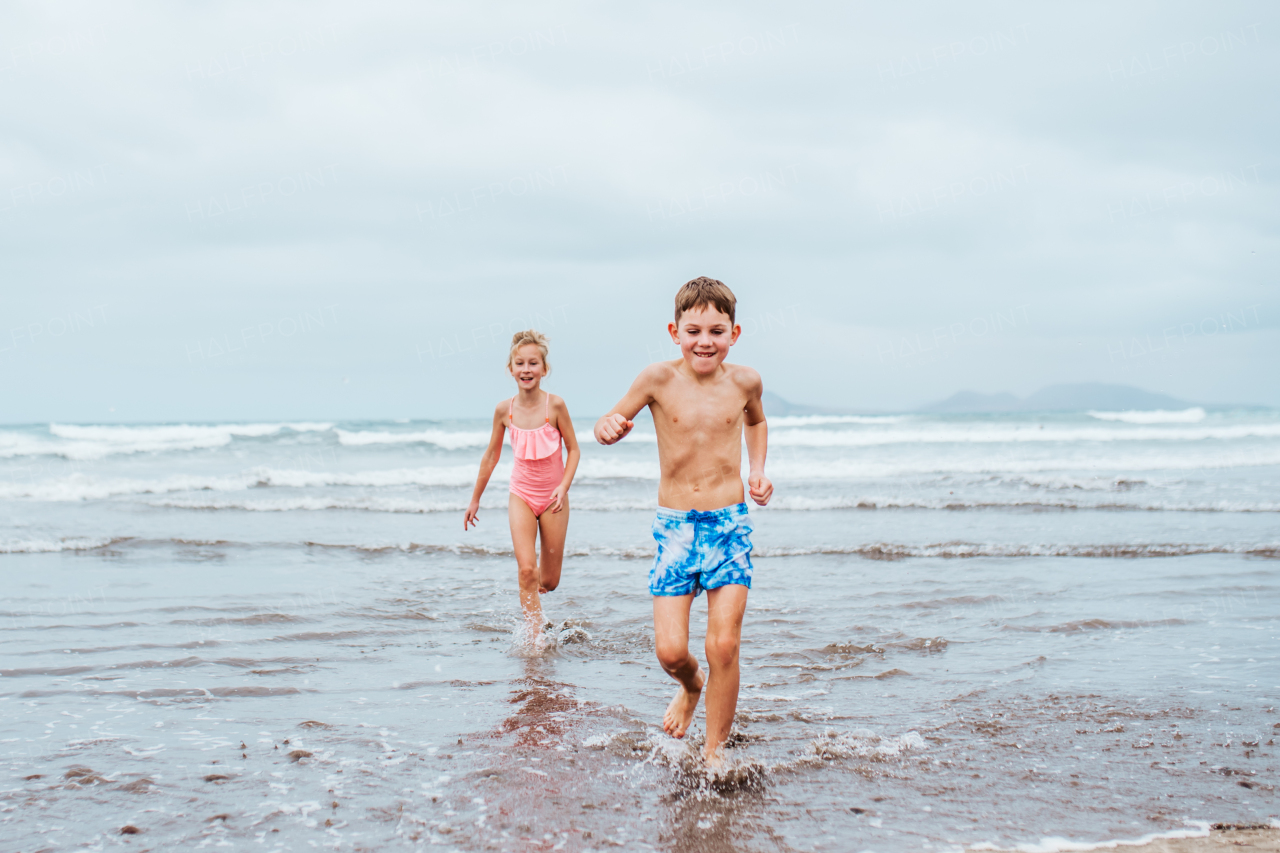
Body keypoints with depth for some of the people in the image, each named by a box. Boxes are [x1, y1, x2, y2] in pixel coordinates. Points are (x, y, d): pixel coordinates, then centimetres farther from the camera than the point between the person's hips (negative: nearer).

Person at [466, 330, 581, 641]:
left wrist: (563, 487, -18)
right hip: (521, 496, 1)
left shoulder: (555, 405, -14)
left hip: (553, 498, -1)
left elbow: (573, 449, -3)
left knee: (549, 581, 8)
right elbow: (491, 455, 6)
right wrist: (475, 499, 13)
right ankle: (535, 638, -10)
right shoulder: (504, 410, -7)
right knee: (526, 570, -17)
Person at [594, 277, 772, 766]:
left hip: (730, 524, 0)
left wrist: (757, 469, 11)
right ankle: (691, 687, 32)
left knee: (724, 646, -9)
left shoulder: (744, 381, 2)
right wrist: (611, 429, -21)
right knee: (669, 651, -6)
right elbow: (608, 424, 3)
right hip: (674, 526, 0)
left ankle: (714, 753, 8)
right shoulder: (659, 379, -5)